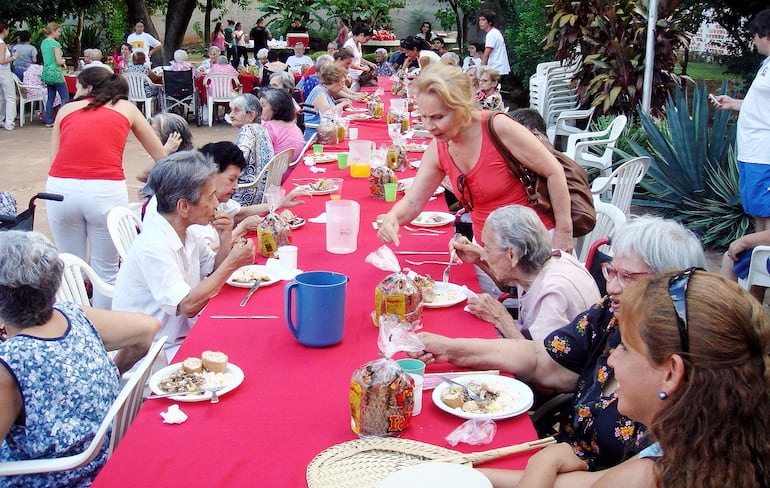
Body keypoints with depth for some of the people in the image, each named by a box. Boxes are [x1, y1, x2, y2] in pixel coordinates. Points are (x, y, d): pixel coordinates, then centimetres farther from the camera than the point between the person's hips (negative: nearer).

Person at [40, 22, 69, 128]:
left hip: (46, 72, 9)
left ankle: (49, 121, 12)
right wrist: (63, 61, 4)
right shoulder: (55, 43, -14)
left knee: (50, 98, 12)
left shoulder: (43, 43, 11)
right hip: (55, 72, -9)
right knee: (65, 97, -2)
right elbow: (59, 61, -17)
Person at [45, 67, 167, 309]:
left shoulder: (67, 109, 20)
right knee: (106, 270, 11)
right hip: (106, 191, -1)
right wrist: (142, 175, 36)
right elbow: (161, 157, 21)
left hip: (60, 188, 2)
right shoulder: (126, 108, 19)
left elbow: (56, 156, 15)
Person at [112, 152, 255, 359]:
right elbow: (188, 306, -26)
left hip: (181, 337, 8)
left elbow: (214, 273, 15)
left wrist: (226, 240, -3)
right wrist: (232, 264, -21)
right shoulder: (153, 245, -23)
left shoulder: (187, 234, 4)